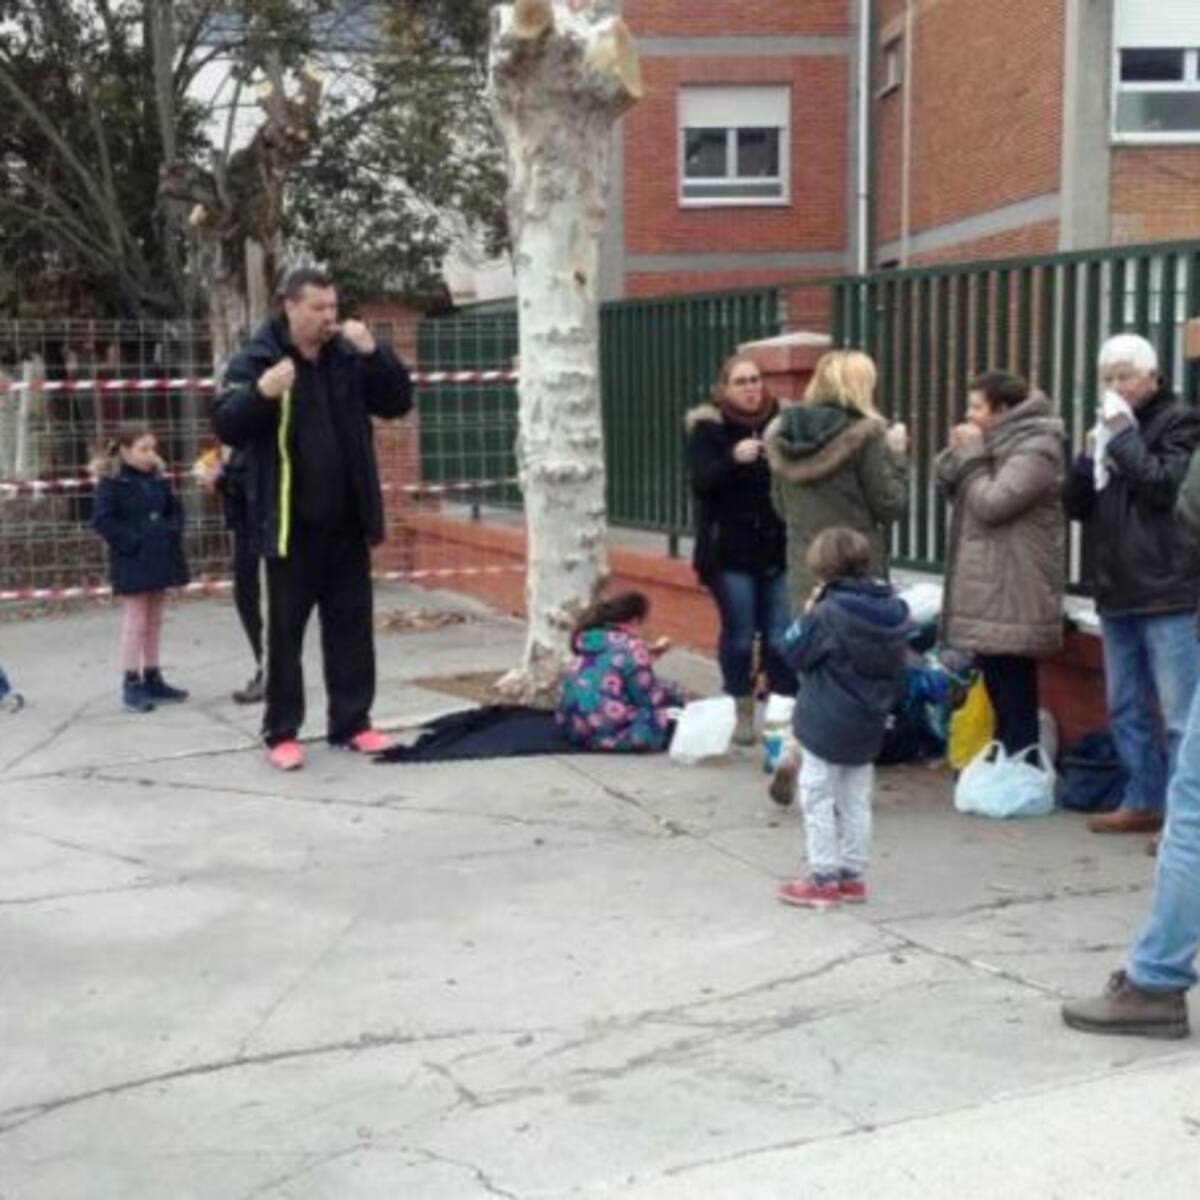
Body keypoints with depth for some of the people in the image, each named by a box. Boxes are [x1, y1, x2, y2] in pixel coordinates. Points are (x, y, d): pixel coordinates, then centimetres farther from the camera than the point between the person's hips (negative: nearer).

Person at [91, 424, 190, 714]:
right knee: (135, 622, -5)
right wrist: (132, 541, -20)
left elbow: (175, 508, 19)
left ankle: (152, 679, 23)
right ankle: (131, 684, 0)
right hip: (132, 564, -7)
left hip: (160, 559, 7)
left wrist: (173, 533, 2)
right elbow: (102, 520, -16)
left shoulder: (158, 479, 10)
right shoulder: (112, 482, -10)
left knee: (154, 621, 14)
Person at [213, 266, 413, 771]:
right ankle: (281, 732, 9)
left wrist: (374, 354, -11)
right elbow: (226, 426, -13)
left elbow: (398, 402, 4)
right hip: (290, 524, -4)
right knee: (286, 630, 2)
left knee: (352, 624, 10)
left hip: (346, 522, 5)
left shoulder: (350, 356, 6)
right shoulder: (256, 360, -7)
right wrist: (261, 393, -32)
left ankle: (351, 722, 19)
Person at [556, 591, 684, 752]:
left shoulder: (590, 639, 11)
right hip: (607, 734, -8)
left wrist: (649, 653, 32)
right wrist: (676, 694, 13)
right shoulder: (630, 646, -11)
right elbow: (651, 698, -5)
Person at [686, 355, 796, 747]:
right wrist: (733, 459, -31)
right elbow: (702, 482, -14)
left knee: (780, 637, 1)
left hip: (778, 549, 2)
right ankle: (741, 713, 16)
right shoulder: (708, 428, -1)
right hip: (730, 551, -2)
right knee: (739, 635, 2)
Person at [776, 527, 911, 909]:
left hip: (825, 726, -7)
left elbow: (796, 653, -12)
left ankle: (823, 880, 7)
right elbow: (897, 672, 10)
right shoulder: (894, 612, 2)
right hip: (868, 726, 7)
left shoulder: (829, 613, -21)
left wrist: (808, 613, -4)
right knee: (856, 802, 15)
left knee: (818, 800, 4)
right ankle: (852, 876, 22)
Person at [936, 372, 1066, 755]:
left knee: (1015, 696, -7)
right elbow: (955, 494, 18)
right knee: (999, 691, 16)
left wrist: (972, 455, -9)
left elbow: (990, 504, -19)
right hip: (988, 591, 10)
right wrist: (956, 455, 1)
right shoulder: (999, 444, 17)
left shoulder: (1036, 449, -13)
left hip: (1013, 596, -10)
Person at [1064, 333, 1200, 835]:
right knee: (1127, 709, 13)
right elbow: (1075, 506, 14)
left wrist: (1123, 435, -13)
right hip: (1117, 594, 8)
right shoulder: (1111, 426, 17)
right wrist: (1092, 454, -2)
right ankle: (1143, 802, 22)